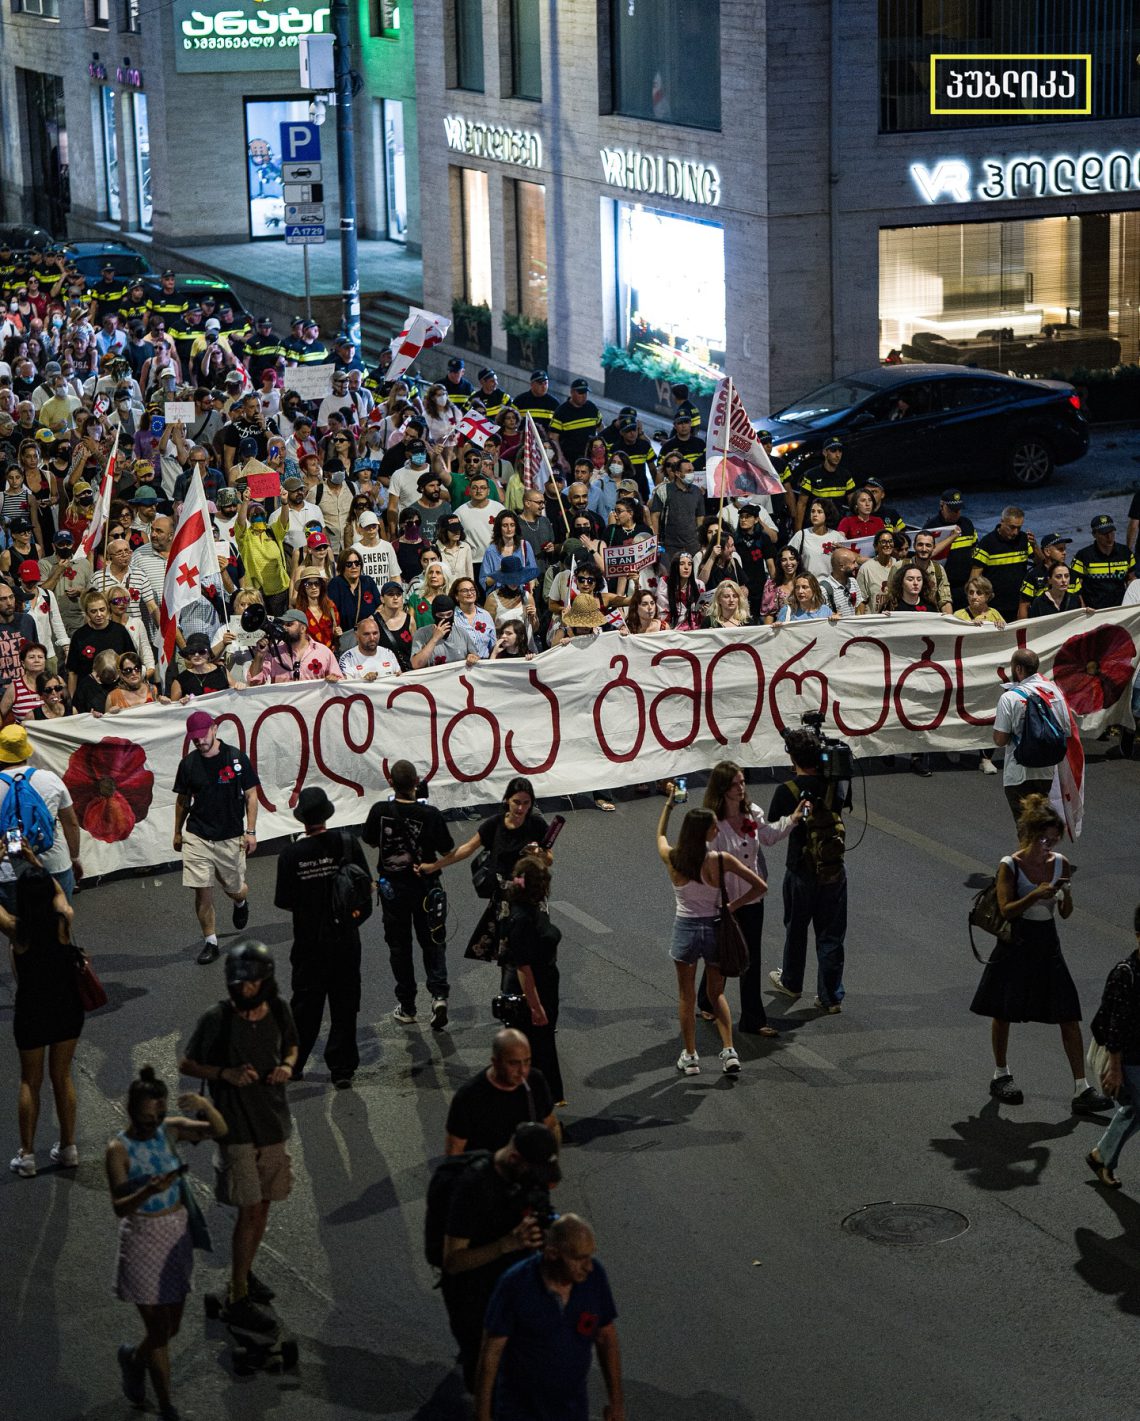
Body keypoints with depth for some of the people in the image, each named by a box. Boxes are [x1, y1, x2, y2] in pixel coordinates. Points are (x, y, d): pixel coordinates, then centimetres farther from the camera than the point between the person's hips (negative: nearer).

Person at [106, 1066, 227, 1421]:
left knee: (172, 1327, 17)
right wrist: (148, 1191, -40)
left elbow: (218, 1131, -14)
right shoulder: (119, 1149, -17)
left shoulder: (170, 1129, -3)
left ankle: (134, 1358, 49)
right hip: (143, 1241, -5)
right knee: (160, 1332, 0)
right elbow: (119, 1207, -21)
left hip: (177, 1235, 5)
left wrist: (204, 1105, -33)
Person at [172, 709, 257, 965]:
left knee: (235, 889, 10)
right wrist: (177, 833, 17)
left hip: (231, 838, -1)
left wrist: (250, 831, -4)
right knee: (202, 891, -6)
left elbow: (251, 796, 0)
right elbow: (182, 800, 13)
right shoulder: (189, 764, 0)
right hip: (197, 836, 1)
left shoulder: (236, 758, -6)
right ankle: (210, 942, 7)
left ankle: (241, 902, 47)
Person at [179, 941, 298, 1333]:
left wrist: (288, 1066, -6)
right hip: (236, 1126, -5)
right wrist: (226, 1074, -20)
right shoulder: (216, 1020, -16)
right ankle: (237, 1298, 0)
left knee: (263, 1205, 15)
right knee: (249, 1209, -8)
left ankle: (244, 1272, 35)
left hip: (273, 1120, 5)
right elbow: (186, 1065, -5)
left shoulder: (279, 1012, -3)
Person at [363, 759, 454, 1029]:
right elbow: (448, 850, -7)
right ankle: (438, 993, -7)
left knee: (399, 946, 15)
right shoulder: (430, 814, -18)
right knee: (432, 941, 14)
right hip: (425, 887, -1)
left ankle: (406, 1006, 20)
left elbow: (370, 842, 2)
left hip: (392, 887, 1)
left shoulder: (380, 811, -15)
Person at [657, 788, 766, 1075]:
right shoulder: (722, 861, -15)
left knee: (686, 996, 17)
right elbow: (760, 887, -12)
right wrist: (731, 906, -2)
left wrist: (669, 803, 24)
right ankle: (729, 1052, 7)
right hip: (715, 929, 0)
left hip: (685, 930, 0)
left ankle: (690, 1057, 21)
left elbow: (660, 833, 14)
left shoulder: (671, 860, -10)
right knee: (717, 995, 18)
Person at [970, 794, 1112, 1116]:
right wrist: (1036, 895, -32)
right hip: (1016, 945, -3)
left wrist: (1066, 895, -19)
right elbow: (1006, 910, -21)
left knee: (1069, 1015, -4)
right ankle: (1001, 1075, 33)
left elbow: (1066, 913, 3)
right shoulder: (1010, 866, -14)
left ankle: (1081, 1088, -3)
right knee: (1003, 1013, 11)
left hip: (1048, 945, 3)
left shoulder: (1060, 864, -2)